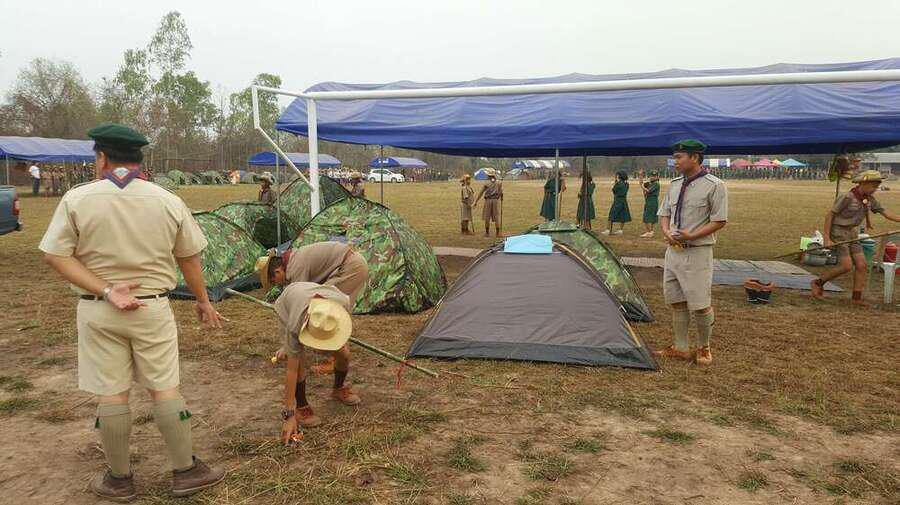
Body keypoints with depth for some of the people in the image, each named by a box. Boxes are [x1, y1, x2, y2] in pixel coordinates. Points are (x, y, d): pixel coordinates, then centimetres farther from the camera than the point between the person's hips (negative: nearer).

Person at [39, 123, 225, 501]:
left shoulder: (76, 199, -6)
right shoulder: (168, 201, -3)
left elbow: (56, 255, -10)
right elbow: (189, 259, 4)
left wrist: (105, 291, -13)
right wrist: (202, 301, 16)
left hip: (97, 313, 0)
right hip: (152, 308, 1)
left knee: (111, 394, 8)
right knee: (165, 388, 9)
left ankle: (119, 479, 23)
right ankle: (185, 471, 18)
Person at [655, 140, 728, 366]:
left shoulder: (714, 185, -9)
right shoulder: (674, 184, 10)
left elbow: (719, 221, -10)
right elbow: (664, 214, 17)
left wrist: (692, 235, -20)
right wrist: (667, 232, -4)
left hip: (697, 252, -6)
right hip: (673, 250, 7)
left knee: (700, 304, -3)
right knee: (676, 301, 11)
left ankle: (703, 348, 18)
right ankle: (681, 348, 23)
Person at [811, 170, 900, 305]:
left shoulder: (870, 199, 1)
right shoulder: (847, 197, -20)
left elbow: (887, 214, 17)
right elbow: (829, 215, -16)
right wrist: (826, 238, -19)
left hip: (852, 234, 7)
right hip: (838, 233, -7)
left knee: (861, 265, -2)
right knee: (846, 266, -14)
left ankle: (856, 298, 6)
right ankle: (818, 283, 5)